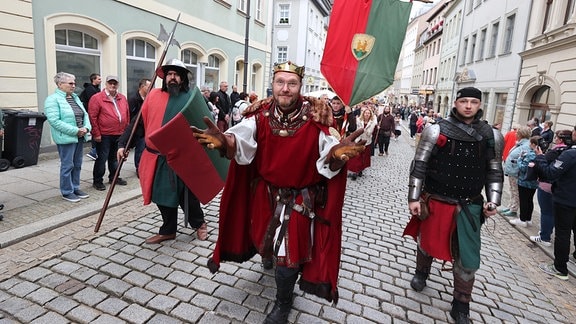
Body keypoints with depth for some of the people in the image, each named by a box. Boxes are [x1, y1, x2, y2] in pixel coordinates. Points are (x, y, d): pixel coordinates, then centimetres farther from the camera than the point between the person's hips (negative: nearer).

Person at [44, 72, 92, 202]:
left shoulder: (75, 97, 14)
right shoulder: (53, 99, -9)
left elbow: (85, 114, 14)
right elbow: (54, 121, -18)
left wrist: (86, 127, -5)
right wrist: (75, 130, -20)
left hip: (79, 137, 7)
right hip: (66, 138, -7)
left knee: (77, 165, 13)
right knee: (67, 166, -1)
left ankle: (76, 188, 25)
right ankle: (67, 192, 10)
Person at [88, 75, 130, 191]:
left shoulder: (122, 98, 11)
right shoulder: (97, 98, -6)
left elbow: (127, 115, 15)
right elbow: (92, 117, -9)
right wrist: (96, 133, -11)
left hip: (119, 134, 6)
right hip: (104, 136, -5)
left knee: (115, 157, 16)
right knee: (102, 158, 0)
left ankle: (114, 177, 31)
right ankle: (97, 181, 13)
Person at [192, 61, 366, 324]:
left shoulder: (315, 117, -18)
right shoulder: (260, 114, -12)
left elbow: (327, 153, -25)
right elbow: (243, 138, -29)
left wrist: (336, 153, -50)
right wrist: (225, 141, -52)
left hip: (299, 197, -3)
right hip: (264, 192, 4)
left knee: (289, 253, 2)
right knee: (264, 236, 27)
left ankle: (283, 302, 30)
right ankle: (267, 255, 65)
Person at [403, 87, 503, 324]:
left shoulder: (491, 136, 2)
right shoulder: (437, 131, -8)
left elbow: (494, 171, 9)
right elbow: (419, 165, -7)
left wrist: (493, 201, -1)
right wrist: (414, 198, -10)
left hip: (470, 207, 2)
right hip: (435, 201, -2)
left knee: (468, 258, 4)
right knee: (427, 241, 17)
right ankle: (421, 273, 48)